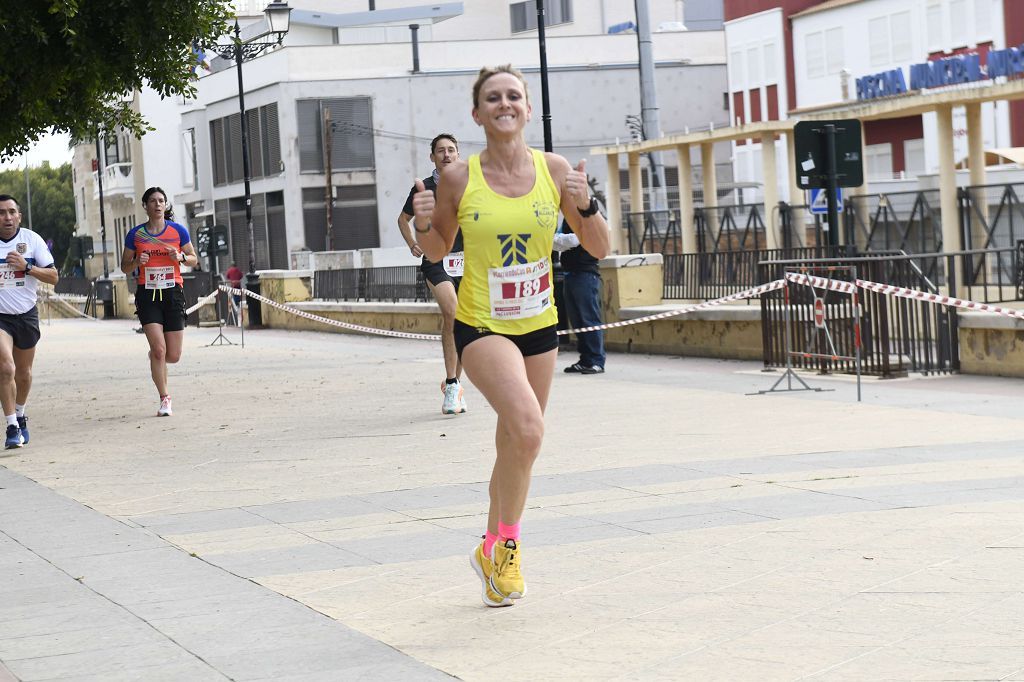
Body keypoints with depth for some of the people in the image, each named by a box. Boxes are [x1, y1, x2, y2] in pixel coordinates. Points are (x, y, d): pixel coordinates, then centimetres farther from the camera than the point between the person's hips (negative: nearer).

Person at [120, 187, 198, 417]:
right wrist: (137, 262, -11)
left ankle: (155, 358, 37)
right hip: (147, 295, -1)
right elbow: (124, 267, 10)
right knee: (159, 349, -15)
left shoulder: (178, 231, 4)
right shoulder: (135, 234, 4)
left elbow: (194, 259, 12)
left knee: (173, 356, 0)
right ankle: (164, 398, -3)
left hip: (173, 294, 1)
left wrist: (181, 257, -10)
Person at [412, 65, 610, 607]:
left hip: (538, 325, 4)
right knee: (527, 427, -26)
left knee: (514, 449, 15)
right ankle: (508, 544, -6)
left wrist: (585, 205, -17)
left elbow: (598, 248, 1)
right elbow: (438, 249, 7)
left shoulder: (554, 171, -4)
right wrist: (423, 223, -15)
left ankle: (493, 551, 37)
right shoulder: (458, 179, -9)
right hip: (481, 325, -4)